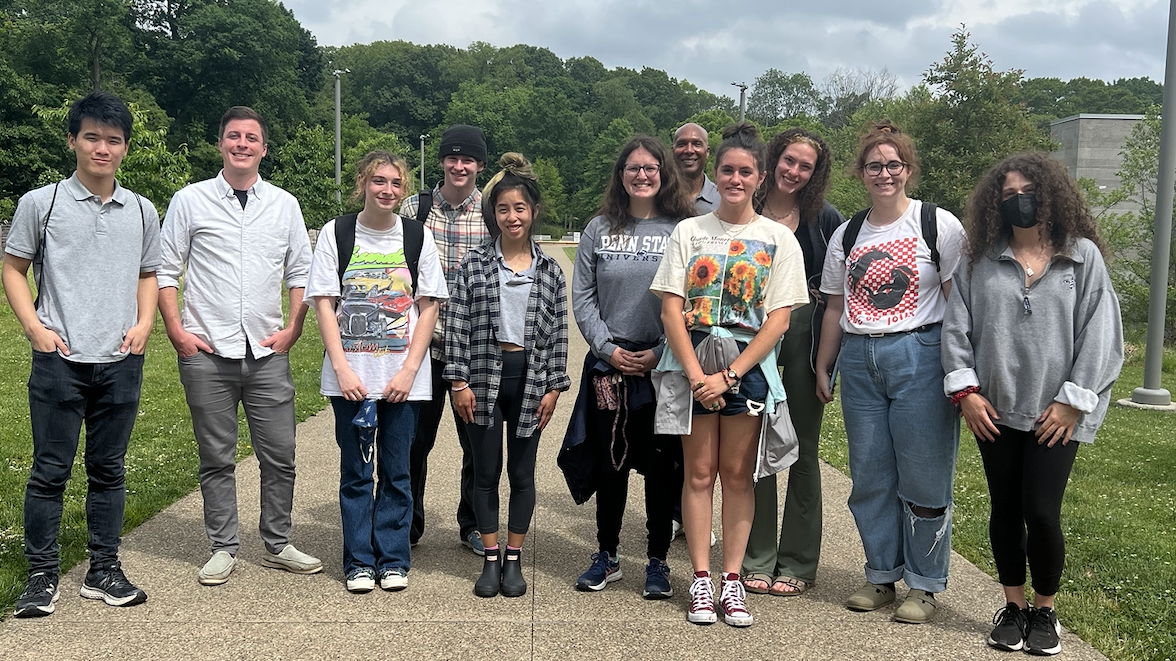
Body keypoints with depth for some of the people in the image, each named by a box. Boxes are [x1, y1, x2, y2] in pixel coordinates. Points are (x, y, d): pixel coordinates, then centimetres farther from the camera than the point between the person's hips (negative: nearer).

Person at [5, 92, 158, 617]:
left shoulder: (141, 211, 9)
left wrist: (144, 323, 3)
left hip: (121, 362, 3)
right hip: (59, 359, -3)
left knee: (108, 469, 10)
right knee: (50, 469, 1)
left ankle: (103, 571, 21)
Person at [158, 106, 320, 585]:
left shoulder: (284, 204, 9)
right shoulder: (190, 200, 4)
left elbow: (300, 272, 13)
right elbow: (166, 270, 4)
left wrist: (292, 330, 3)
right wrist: (177, 332, -4)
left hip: (268, 352, 2)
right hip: (206, 352, -1)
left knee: (279, 455, 4)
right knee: (216, 457, 6)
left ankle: (277, 545, 19)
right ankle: (224, 548, 18)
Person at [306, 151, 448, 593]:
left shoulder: (418, 236, 4)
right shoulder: (336, 233, 2)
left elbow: (429, 307, 2)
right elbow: (324, 304, -1)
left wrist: (409, 370, -7)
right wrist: (342, 369, -10)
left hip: (403, 378, 1)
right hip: (350, 376, 0)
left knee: (396, 470, 7)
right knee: (355, 471, 7)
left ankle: (393, 560, 19)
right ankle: (358, 562, 19)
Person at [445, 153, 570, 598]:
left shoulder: (549, 271, 4)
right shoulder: (474, 264, 0)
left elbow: (558, 332, 5)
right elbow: (456, 324, -3)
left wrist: (554, 387, 0)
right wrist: (460, 381, -8)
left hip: (529, 377, 1)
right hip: (485, 374, -1)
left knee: (522, 473, 8)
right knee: (486, 472, 7)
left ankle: (514, 560, 20)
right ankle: (490, 561, 18)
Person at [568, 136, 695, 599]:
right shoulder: (599, 229, 7)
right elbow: (582, 297, 5)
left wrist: (661, 353, -10)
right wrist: (608, 348, -5)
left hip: (664, 365, -2)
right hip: (608, 364, 2)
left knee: (660, 464, 4)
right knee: (610, 462, 8)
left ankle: (657, 561, 18)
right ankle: (607, 556, 23)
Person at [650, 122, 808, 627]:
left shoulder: (778, 239, 3)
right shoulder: (689, 232, 6)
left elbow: (778, 319, -3)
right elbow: (671, 309, 0)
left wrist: (729, 375, -12)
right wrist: (695, 374, -12)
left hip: (748, 365, 0)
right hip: (692, 362, 1)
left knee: (737, 475, 5)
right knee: (699, 473, 4)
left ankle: (731, 580, 13)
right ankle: (701, 580, 12)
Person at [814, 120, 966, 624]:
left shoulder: (939, 225, -1)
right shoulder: (847, 234, 12)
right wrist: (822, 367, 14)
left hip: (919, 356, -4)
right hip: (859, 361, 5)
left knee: (923, 477, 0)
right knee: (869, 476, 9)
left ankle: (925, 585, 15)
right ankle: (882, 576, 24)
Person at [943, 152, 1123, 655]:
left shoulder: (1082, 256, 0)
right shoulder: (980, 263, 5)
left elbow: (1098, 332, -2)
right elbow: (956, 327, 3)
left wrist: (1073, 400, -7)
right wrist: (965, 390, -5)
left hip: (1056, 413, -2)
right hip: (995, 411, 2)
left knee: (1041, 512, -5)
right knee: (1005, 510, 10)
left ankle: (1045, 611, 18)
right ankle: (1013, 606, 27)